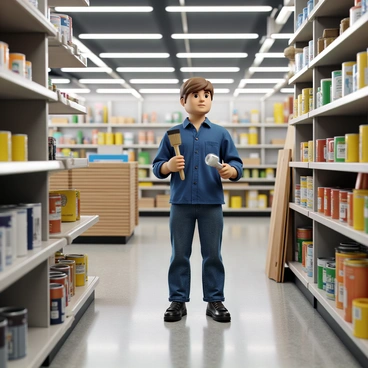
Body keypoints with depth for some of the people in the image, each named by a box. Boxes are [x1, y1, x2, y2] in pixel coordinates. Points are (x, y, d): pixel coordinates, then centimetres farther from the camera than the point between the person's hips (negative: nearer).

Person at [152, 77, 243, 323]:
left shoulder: (221, 134, 4)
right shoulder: (173, 134, 4)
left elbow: (237, 164, 3)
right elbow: (157, 167, 4)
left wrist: (231, 171, -19)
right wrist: (169, 166, -17)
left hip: (212, 203, 0)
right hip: (181, 203, 0)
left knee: (213, 255, 8)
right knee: (179, 255, 8)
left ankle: (215, 300, 20)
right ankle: (178, 300, 19)